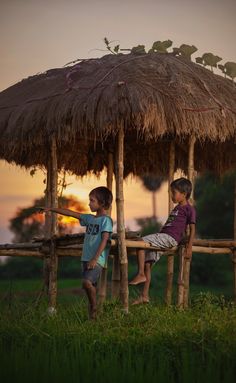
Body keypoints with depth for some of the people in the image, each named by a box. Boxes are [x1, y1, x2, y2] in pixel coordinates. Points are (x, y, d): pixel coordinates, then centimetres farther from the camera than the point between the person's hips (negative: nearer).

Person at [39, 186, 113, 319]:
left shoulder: (106, 220, -5)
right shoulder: (89, 218, 17)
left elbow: (104, 240, -15)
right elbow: (70, 213, 21)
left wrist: (95, 258, -23)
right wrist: (51, 209, 21)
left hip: (98, 260, -7)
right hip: (86, 258, 8)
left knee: (87, 282, -26)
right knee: (90, 286, 4)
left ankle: (94, 307, -9)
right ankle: (92, 314, 7)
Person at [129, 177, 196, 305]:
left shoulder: (189, 209, -2)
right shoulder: (177, 208, 25)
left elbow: (192, 228, -6)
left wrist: (189, 246, -12)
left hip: (169, 238, -9)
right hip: (162, 237, 9)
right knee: (147, 264, 2)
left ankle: (141, 274, -20)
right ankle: (144, 296, 3)